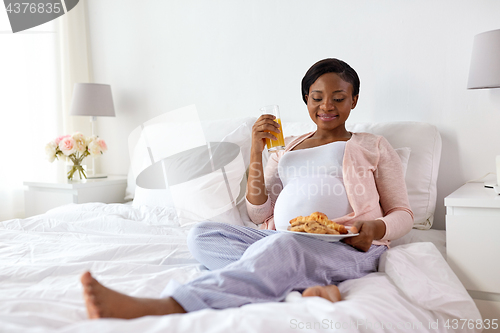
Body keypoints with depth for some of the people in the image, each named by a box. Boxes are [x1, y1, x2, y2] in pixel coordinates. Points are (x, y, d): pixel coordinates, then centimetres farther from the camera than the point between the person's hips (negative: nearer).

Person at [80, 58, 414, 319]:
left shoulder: (374, 146, 17)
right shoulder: (286, 148, 24)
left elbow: (403, 214, 14)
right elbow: (260, 213, 15)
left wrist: (375, 227, -12)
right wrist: (257, 150, 3)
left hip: (348, 248, -4)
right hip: (281, 240, 5)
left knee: (281, 245, -39)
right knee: (203, 234, -20)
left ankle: (163, 306, -57)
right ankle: (310, 285, -39)